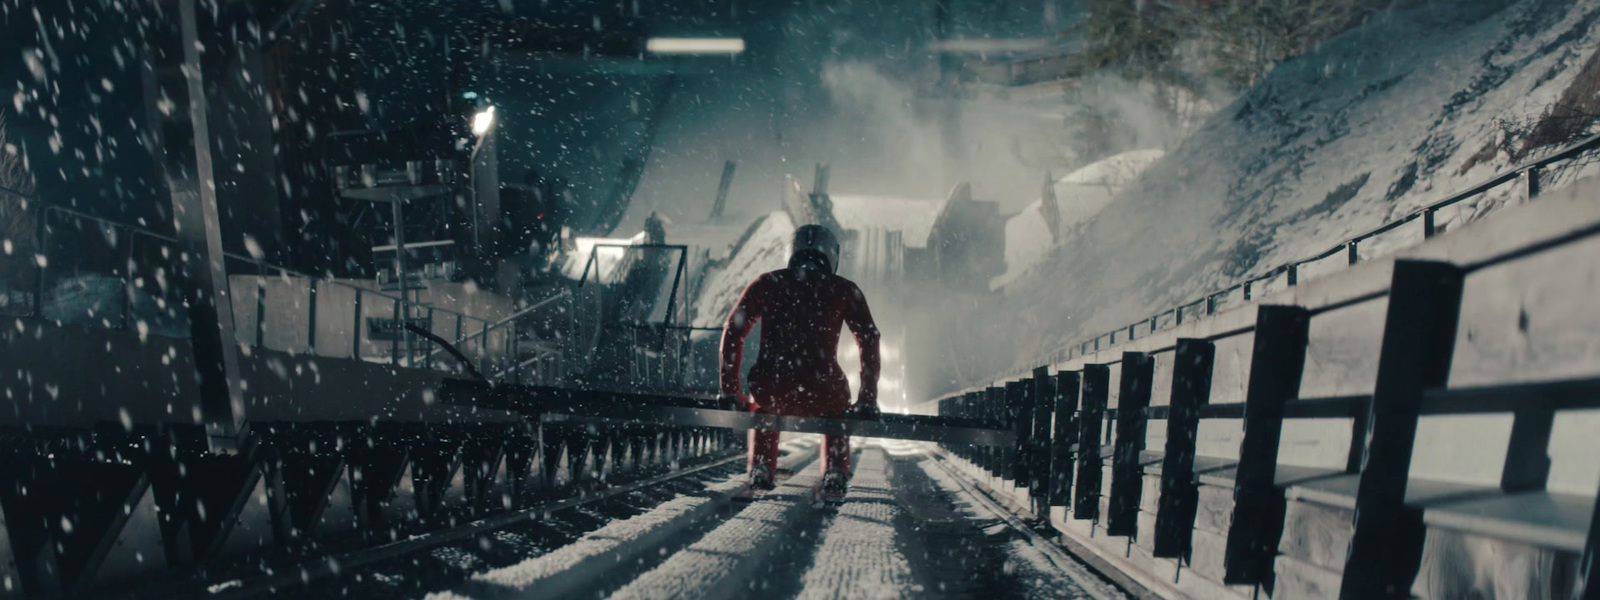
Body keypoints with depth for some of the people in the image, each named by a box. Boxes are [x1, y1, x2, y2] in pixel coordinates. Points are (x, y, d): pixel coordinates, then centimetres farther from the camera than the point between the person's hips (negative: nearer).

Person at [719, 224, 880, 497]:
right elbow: (869, 341, 7)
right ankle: (835, 472, 22)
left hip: (770, 392, 1)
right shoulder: (844, 290, 11)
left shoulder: (767, 283, 14)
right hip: (821, 397, -1)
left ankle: (760, 469, 27)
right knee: (837, 409, 38)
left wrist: (730, 389, 18)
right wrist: (868, 399, 12)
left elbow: (733, 332, 12)